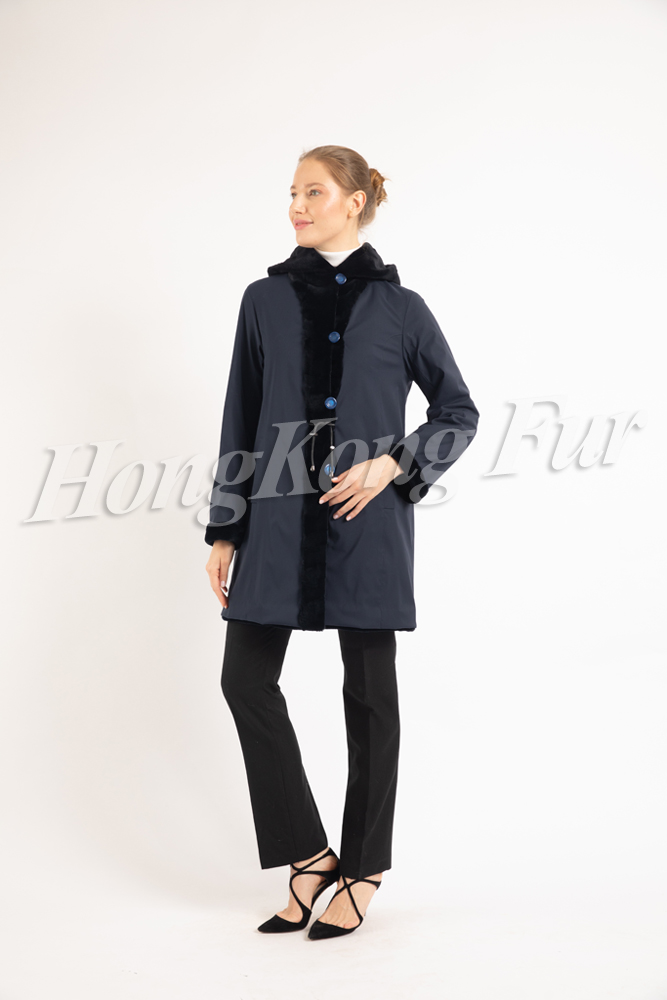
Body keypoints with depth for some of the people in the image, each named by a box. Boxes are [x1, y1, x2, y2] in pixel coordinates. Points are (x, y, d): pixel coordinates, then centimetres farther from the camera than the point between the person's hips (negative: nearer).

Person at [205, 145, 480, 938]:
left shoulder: (399, 306, 2)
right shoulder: (266, 300, 8)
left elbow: (459, 412, 7)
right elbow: (241, 422, 9)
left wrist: (392, 465, -10)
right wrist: (224, 531, 6)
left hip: (367, 520, -2)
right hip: (279, 518, 3)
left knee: (369, 691, 4)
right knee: (246, 676, -2)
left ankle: (360, 873, 19)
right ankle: (307, 856, 12)